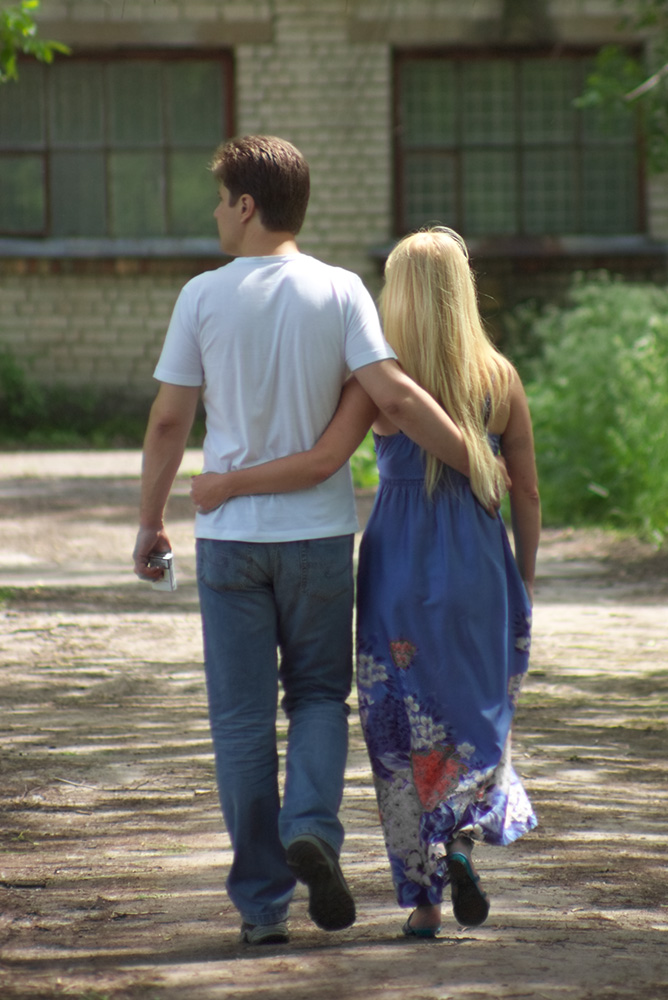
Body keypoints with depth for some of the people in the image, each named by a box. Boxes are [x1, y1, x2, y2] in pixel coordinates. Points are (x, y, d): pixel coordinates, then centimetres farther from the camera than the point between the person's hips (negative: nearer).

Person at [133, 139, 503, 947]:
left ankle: (261, 903, 7)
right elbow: (395, 397, -13)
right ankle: (312, 829, -10)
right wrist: (474, 463, -4)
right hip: (319, 531, 1)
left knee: (242, 719, 6)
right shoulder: (338, 292, -3)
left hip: (230, 534, -1)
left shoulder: (204, 297, -4)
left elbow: (169, 421, -2)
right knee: (318, 694, 16)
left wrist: (150, 523, 9)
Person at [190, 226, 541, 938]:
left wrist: (226, 483, -11)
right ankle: (460, 839, -9)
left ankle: (422, 896, 8)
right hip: (479, 562, 2)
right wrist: (524, 585, 15)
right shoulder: (500, 378, 1)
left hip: (399, 562, -2)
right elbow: (527, 492, 4)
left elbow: (322, 461, -20)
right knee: (478, 717, 17)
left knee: (402, 733, 9)